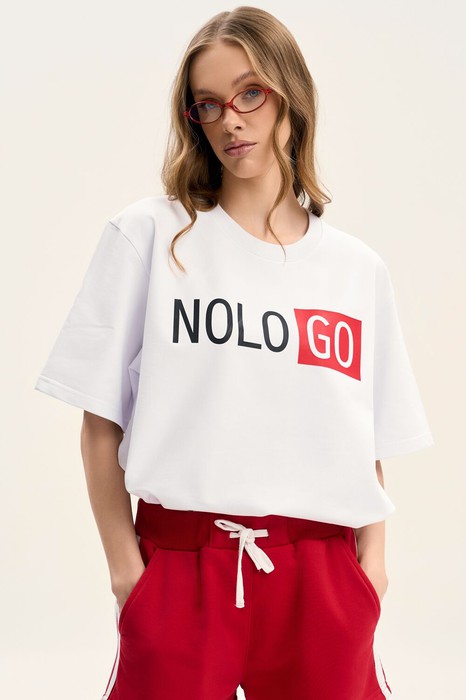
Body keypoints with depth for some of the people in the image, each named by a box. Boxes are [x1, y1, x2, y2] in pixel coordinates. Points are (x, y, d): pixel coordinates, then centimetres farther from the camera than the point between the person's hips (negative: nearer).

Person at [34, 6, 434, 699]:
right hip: (180, 566, -2)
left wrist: (371, 562, 1)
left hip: (323, 578, 2)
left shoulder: (359, 270, 9)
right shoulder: (147, 235, 1)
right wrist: (124, 563, -5)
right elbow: (101, 421, 0)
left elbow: (372, 444, 12)